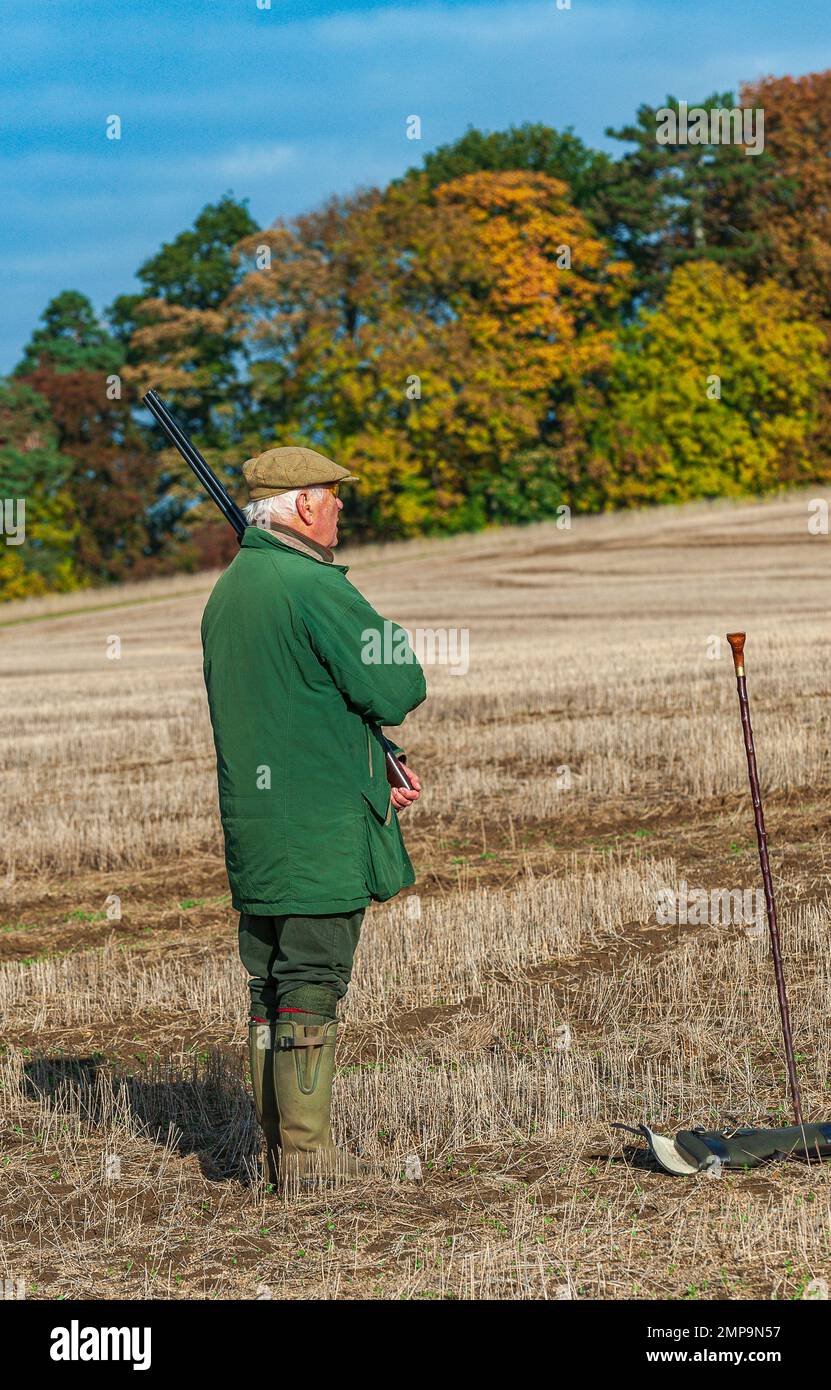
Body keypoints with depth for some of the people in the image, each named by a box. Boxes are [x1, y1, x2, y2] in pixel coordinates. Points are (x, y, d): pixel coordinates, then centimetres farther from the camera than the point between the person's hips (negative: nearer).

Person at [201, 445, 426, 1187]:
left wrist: (374, 771, 16)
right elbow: (400, 687, -15)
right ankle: (305, 1149, -3)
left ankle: (278, 1144, 18)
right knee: (312, 984, -5)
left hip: (252, 824, 9)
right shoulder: (315, 587, -16)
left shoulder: (227, 591, 14)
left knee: (271, 983, 13)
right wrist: (384, 642, 8)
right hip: (321, 829, -9)